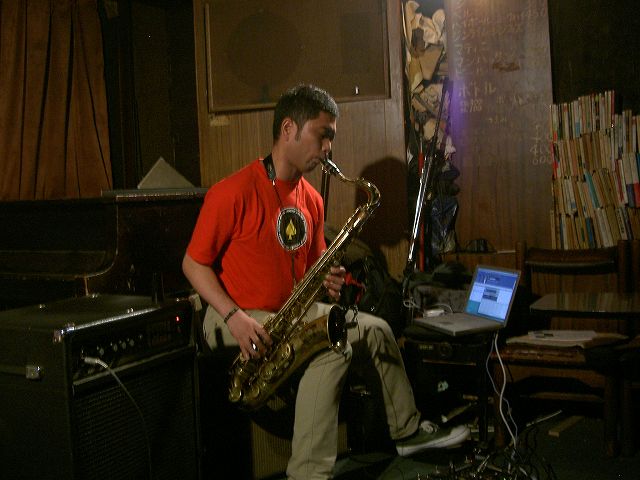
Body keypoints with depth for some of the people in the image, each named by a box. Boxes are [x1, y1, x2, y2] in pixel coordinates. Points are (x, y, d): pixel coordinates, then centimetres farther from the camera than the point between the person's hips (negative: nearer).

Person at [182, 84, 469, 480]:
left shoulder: (312, 200, 7)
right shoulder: (234, 193, -16)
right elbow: (194, 263, -12)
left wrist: (327, 279, -6)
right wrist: (234, 317, -24)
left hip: (293, 311, 8)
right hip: (235, 318, -7)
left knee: (375, 328, 2)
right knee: (335, 349, -27)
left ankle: (409, 430, 20)